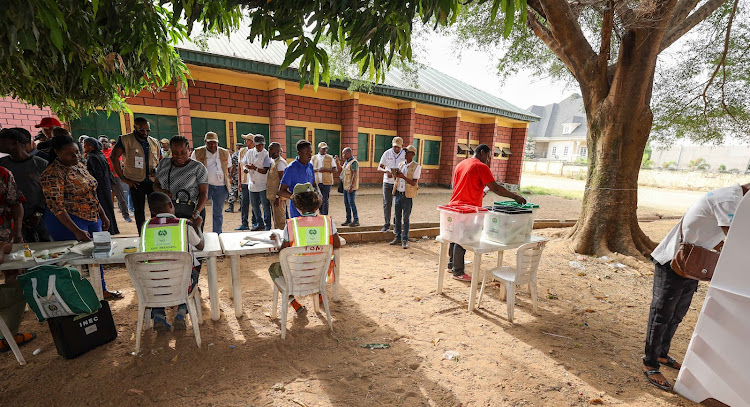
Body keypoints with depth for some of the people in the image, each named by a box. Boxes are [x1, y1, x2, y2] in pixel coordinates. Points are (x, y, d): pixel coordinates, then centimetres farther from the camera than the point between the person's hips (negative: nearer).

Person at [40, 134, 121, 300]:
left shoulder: (79, 165, 7)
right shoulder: (52, 174, -17)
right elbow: (57, 207, -21)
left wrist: (103, 215, 13)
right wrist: (76, 231, -26)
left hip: (92, 218, 8)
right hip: (67, 222, -8)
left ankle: (102, 290, 32)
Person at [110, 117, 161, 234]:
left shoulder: (154, 142, 9)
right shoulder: (125, 140, -2)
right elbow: (113, 157, -6)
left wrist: (157, 170, -5)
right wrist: (123, 178, -10)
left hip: (153, 181, 3)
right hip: (136, 182, -2)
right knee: (139, 211, 9)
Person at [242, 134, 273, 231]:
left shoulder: (266, 154, -9)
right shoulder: (249, 152, 7)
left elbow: (265, 171, -15)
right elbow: (244, 164, 15)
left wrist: (254, 168, -28)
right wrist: (245, 169, -7)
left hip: (263, 185, -6)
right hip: (252, 184, 6)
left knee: (265, 206, -1)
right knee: (254, 205, 15)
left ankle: (268, 226, 10)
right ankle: (260, 224, 30)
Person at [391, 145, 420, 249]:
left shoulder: (416, 166, -5)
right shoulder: (401, 164, 13)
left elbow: (414, 183, -13)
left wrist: (403, 177, -22)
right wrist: (396, 175, 2)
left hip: (407, 195, -6)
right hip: (398, 193, 6)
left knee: (405, 219, -1)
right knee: (398, 217, 10)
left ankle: (405, 240, 8)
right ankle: (398, 237, 21)